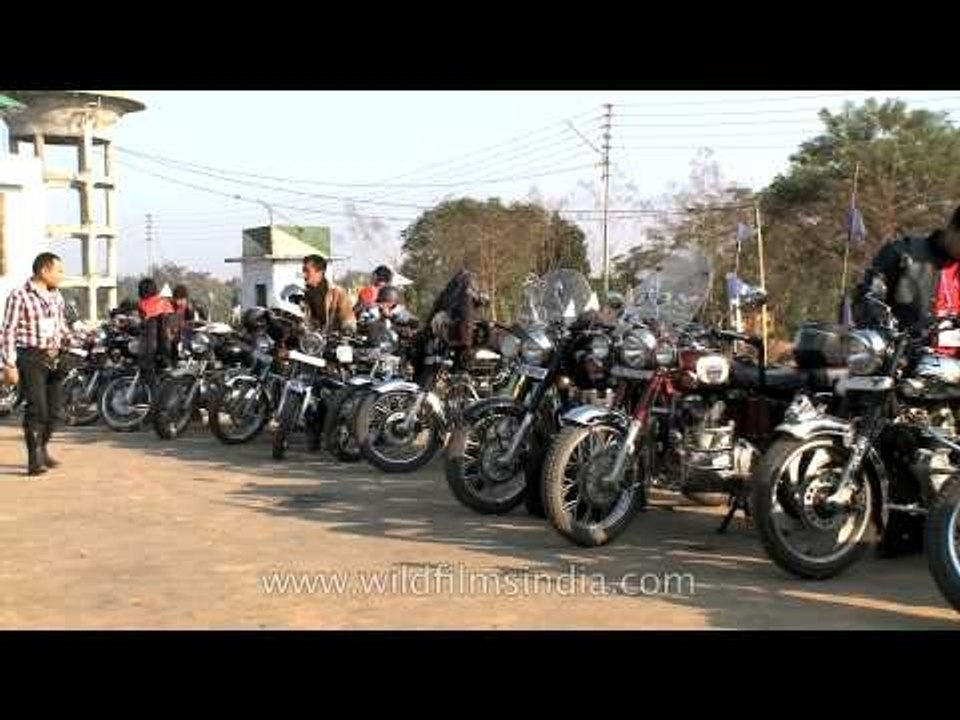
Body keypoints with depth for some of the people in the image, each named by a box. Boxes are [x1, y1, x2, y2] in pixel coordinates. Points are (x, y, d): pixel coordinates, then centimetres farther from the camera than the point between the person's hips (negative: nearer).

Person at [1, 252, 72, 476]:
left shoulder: (56, 296, 11)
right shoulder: (20, 296, -10)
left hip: (54, 357, 7)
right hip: (31, 358, -7)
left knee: (53, 409, 10)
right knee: (36, 409, -12)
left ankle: (43, 451, 27)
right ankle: (34, 460, -8)